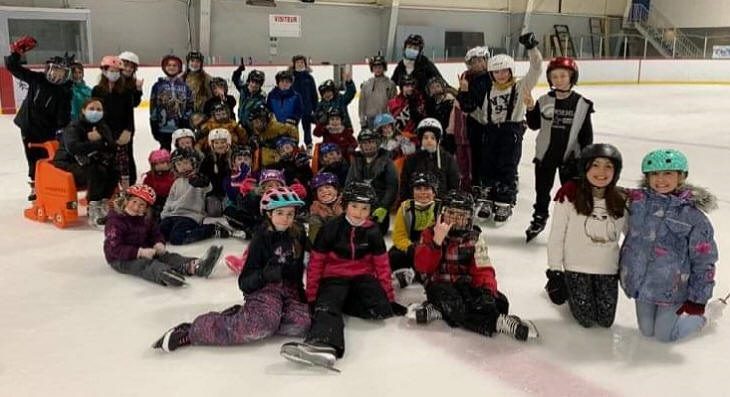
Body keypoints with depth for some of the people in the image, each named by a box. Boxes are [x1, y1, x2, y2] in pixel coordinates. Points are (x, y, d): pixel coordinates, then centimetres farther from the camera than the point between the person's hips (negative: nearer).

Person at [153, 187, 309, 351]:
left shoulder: (298, 234, 6)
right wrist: (264, 274, -28)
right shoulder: (261, 240, -6)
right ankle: (190, 331, -26)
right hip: (263, 289, -5)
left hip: (290, 290, 5)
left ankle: (240, 315, -11)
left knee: (302, 322, -28)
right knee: (261, 325, -37)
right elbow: (245, 283, -9)